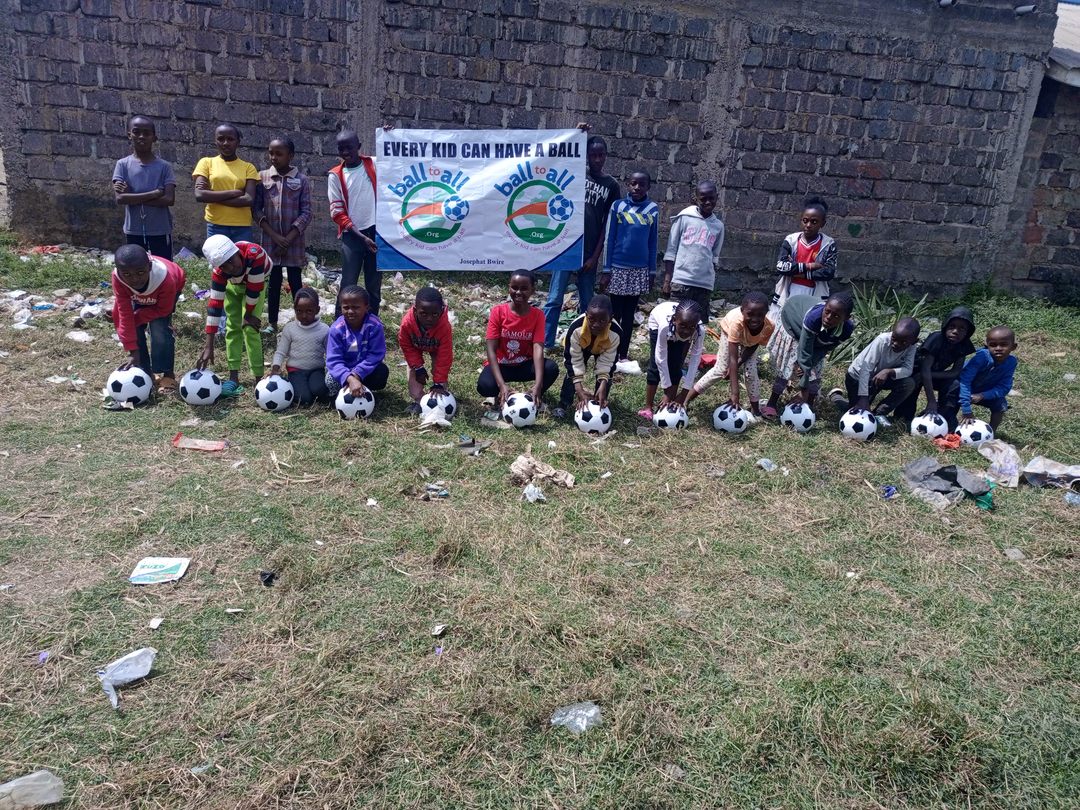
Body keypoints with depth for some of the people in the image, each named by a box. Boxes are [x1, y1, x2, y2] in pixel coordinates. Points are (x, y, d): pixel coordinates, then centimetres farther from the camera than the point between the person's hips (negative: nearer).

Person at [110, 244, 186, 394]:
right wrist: (133, 352, -35)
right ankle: (144, 372, 8)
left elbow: (162, 310, -27)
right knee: (134, 329, -9)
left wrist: (135, 318, -28)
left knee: (159, 328, -20)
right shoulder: (118, 277, -37)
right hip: (138, 295, 3)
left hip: (166, 291, -3)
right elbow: (125, 315, -33)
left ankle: (167, 374, -9)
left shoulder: (165, 278, -45)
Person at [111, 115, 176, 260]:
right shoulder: (123, 164, -1)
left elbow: (169, 199, -12)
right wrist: (153, 193, -17)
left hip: (160, 231, -1)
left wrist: (133, 197, -13)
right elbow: (120, 198, -12)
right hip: (134, 231, 1)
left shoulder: (164, 166, -2)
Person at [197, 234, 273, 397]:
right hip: (232, 286, 3)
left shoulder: (254, 253, -44)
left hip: (256, 285, -2)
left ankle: (259, 379, -10)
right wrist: (209, 346, -33)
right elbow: (215, 304, -31)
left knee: (250, 328, -13)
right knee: (233, 327, -2)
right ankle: (234, 378, 2)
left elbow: (254, 289, -32)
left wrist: (248, 315, -18)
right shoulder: (219, 271, -32)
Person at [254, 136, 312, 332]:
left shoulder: (301, 179, -3)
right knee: (273, 281, 8)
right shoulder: (262, 177, 1)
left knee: (296, 282, 4)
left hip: (294, 240, -1)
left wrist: (288, 239, -11)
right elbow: (256, 209, -1)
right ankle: (272, 322, 16)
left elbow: (306, 212, -6)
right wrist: (274, 235, -11)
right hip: (270, 239, 1)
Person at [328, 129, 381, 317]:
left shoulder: (374, 164, 5)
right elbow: (337, 213, 0)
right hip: (351, 235, -1)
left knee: (374, 285, 7)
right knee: (348, 285, -6)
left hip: (376, 232, 2)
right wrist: (361, 237, -7)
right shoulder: (335, 176, 2)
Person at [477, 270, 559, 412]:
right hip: (500, 365, -1)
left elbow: (538, 348, -22)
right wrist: (502, 385, -35)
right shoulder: (498, 311, -15)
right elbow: (491, 350, -20)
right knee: (484, 386, -35)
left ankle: (536, 398, 0)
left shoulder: (538, 315, -10)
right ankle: (500, 396, 2)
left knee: (552, 368, -29)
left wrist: (538, 385, -39)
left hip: (524, 365, 2)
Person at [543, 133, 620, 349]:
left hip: (590, 252, 1)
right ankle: (545, 343, 2)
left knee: (586, 303, 8)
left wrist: (596, 255, -2)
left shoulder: (612, 185, 7)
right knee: (555, 299, -3)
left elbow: (607, 224, 4)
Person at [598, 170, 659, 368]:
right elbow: (609, 239, -3)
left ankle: (623, 356, 16)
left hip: (640, 270, 2)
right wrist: (606, 270, -6)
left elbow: (652, 241, 8)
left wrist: (652, 271, 7)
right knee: (614, 313, 3)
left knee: (629, 314, 9)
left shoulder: (653, 209, 3)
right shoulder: (618, 206, -4)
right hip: (618, 268, -2)